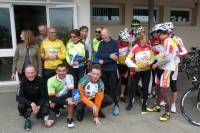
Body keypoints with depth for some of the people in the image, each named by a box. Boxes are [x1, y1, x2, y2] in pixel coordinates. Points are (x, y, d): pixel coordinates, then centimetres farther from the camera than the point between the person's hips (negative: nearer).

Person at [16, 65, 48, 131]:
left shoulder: (40, 80, -18)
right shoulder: (23, 81, -16)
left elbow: (44, 96, -14)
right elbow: (19, 97, -23)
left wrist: (38, 106, -30)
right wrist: (31, 103, -37)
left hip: (39, 101, 0)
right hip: (27, 101, 0)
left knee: (45, 111, -28)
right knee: (20, 106, -31)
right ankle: (27, 119, 1)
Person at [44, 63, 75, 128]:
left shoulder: (70, 77, -14)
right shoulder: (51, 80, -18)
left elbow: (70, 93, -20)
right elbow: (52, 98, -22)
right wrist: (66, 102, -32)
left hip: (65, 98, 1)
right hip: (54, 101, 0)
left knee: (70, 99, -35)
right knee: (48, 124, -13)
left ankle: (70, 118, -11)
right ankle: (56, 111, 18)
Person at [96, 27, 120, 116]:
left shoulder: (114, 43, -1)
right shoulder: (101, 44, 9)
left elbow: (116, 57, -12)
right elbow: (98, 55, -5)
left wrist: (103, 61, -14)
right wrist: (109, 56, -17)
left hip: (112, 69, -3)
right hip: (103, 69, 3)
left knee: (113, 87, -3)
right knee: (105, 87, 9)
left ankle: (116, 105, 8)